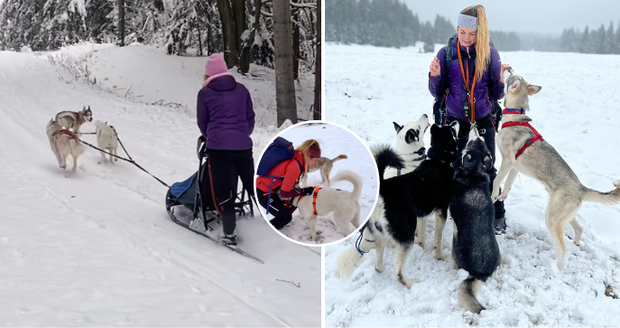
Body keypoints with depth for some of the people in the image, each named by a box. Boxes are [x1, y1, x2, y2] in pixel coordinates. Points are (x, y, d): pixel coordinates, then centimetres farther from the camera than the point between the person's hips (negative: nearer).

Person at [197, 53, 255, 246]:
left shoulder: (205, 93, 4)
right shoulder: (241, 89, 11)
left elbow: (202, 122, 11)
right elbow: (250, 118, 16)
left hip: (218, 146, -3)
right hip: (243, 145, 3)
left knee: (223, 190, 2)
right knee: (253, 184, 16)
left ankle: (230, 233, 2)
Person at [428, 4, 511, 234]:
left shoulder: (490, 54, -5)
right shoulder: (446, 53, -4)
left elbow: (496, 94, 0)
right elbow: (437, 93, 0)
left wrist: (501, 81, -20)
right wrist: (435, 76, -18)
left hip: (483, 121, -1)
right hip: (454, 120, 1)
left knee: (487, 170, 1)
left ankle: (498, 217, 15)